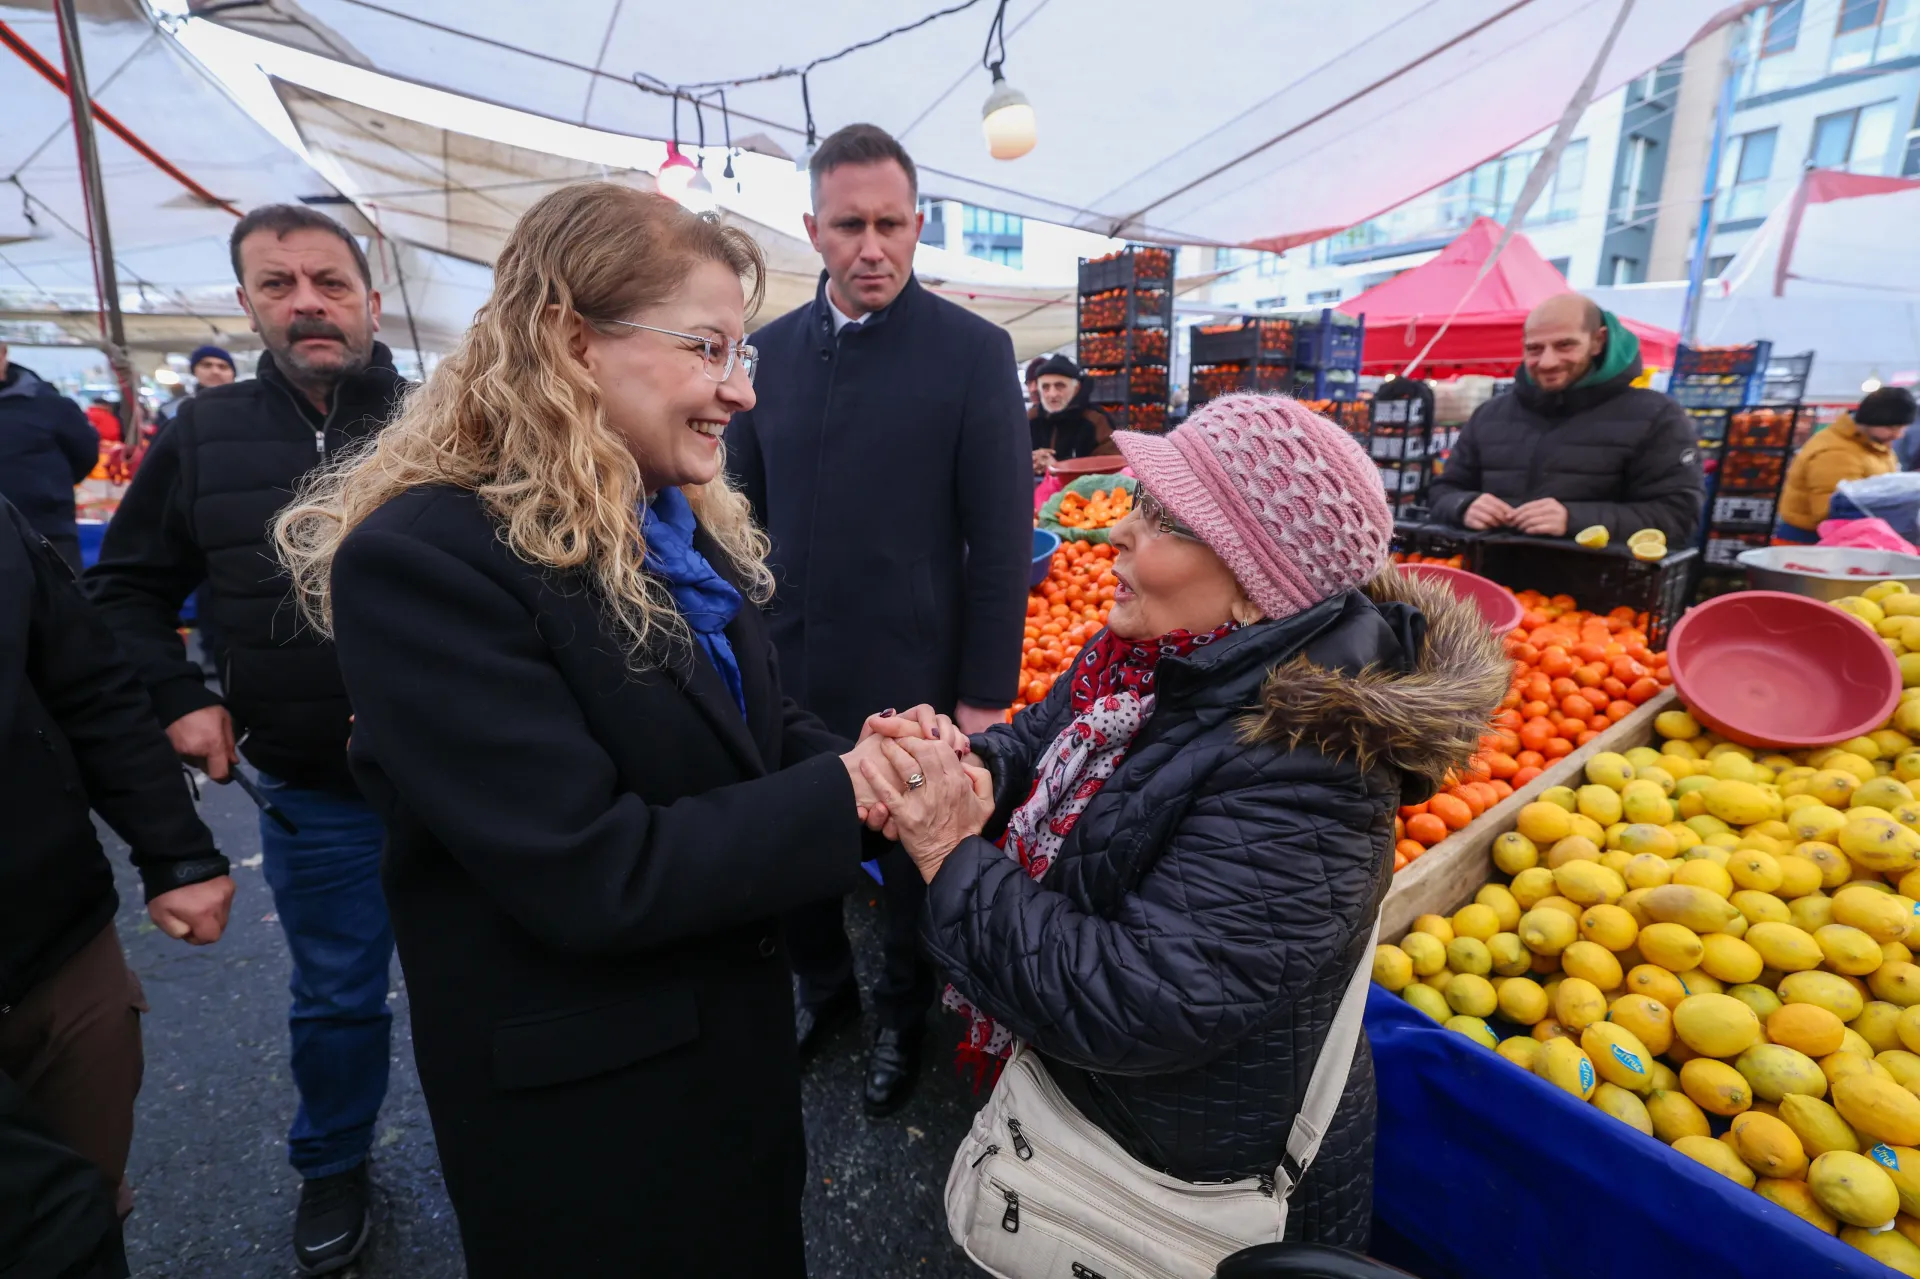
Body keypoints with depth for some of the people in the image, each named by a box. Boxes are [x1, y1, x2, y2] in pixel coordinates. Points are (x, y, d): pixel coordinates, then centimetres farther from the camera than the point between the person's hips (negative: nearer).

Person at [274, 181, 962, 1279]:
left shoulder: (688, 522, 1)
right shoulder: (422, 560, -25)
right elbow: (590, 876, -30)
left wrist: (864, 753, -15)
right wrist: (848, 793, -24)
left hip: (735, 1016, 7)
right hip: (579, 1087, -7)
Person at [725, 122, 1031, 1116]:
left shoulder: (974, 351, -8)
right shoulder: (773, 348, 4)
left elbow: (1001, 540, -9)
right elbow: (743, 507, 10)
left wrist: (983, 695, -11)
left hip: (913, 682, -4)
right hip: (784, 673, 4)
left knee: (912, 867, 16)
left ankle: (902, 1013, 44)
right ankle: (825, 987, 48)